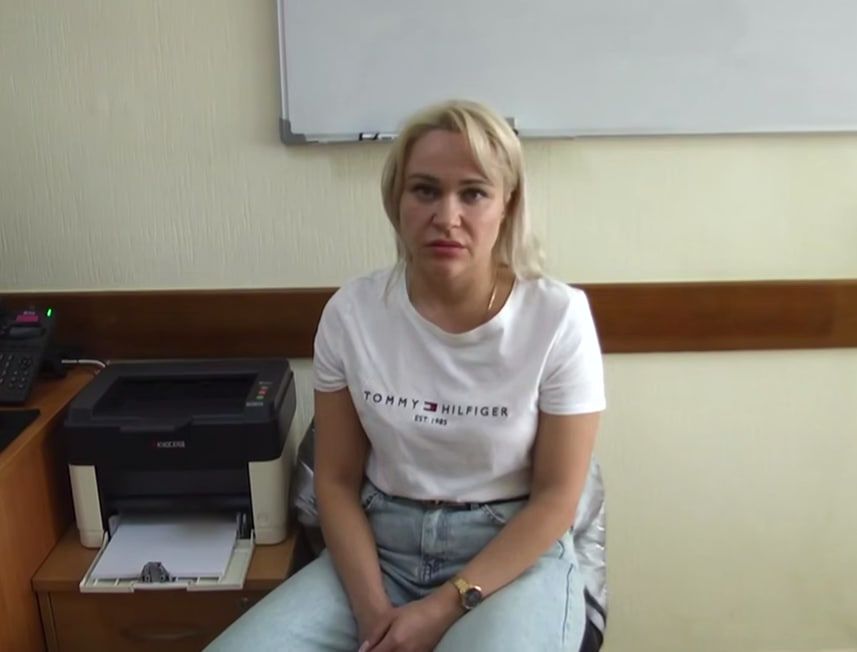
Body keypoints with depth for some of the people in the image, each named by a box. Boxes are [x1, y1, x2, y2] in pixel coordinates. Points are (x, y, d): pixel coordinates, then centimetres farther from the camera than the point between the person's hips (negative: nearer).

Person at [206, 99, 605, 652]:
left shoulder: (558, 317, -12)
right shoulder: (351, 312, -5)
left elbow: (556, 497, -8)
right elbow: (337, 480, 1)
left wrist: (447, 606, -14)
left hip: (514, 557, -2)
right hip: (381, 547, 2)